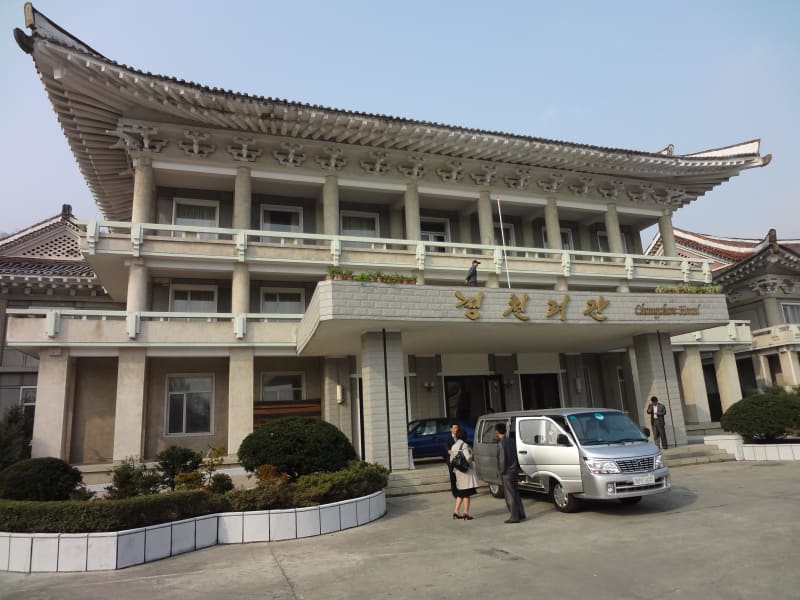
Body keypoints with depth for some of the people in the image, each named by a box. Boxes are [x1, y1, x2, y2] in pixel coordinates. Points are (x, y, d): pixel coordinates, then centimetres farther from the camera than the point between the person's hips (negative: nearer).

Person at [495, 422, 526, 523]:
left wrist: (502, 471, -8)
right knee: (515, 493, 18)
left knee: (510, 495, -1)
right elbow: (515, 456, 13)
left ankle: (514, 517, 3)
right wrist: (517, 468, 18)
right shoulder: (511, 441, 9)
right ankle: (521, 514, 25)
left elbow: (502, 459, -20)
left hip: (507, 473, -9)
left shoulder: (501, 443, -17)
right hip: (514, 470, 9)